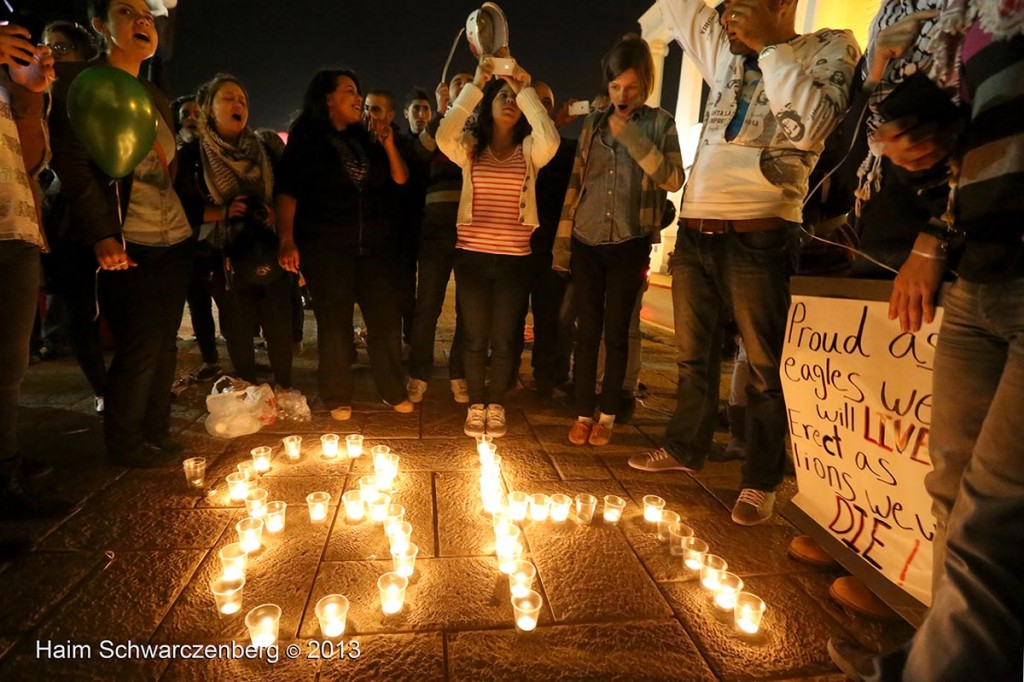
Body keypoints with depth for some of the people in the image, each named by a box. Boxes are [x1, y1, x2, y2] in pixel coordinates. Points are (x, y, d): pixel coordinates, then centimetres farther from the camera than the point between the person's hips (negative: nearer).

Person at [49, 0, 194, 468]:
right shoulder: (78, 81, -2)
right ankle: (125, 444, 13)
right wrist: (103, 234, -19)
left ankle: (156, 433, 19)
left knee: (164, 345, 7)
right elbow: (71, 162, -10)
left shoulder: (157, 98, 19)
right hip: (126, 244, -6)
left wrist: (194, 219, 14)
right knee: (139, 347, -5)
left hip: (173, 241, 6)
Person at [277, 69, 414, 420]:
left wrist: (388, 144, -4)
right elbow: (287, 192, -4)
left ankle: (393, 390, 16)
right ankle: (337, 398, 14)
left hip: (374, 245, 4)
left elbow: (400, 179, 11)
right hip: (326, 248, -3)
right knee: (334, 323, 0)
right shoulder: (306, 140, 3)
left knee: (386, 317, 2)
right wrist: (287, 240, -15)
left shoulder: (367, 138, 14)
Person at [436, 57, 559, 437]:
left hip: (514, 259, 0)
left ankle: (496, 406, 22)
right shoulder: (471, 147, 6)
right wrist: (475, 85, -11)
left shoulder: (529, 150, 6)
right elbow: (444, 136, -15)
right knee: (475, 338, 5)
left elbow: (550, 140, -16)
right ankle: (476, 405, 21)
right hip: (471, 255, 0)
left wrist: (527, 91, -8)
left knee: (504, 339, 6)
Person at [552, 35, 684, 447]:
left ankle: (608, 415, 16)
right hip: (586, 242, 2)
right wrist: (562, 241, 6)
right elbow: (575, 183, 10)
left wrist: (631, 137, -16)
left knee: (616, 332, 2)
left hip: (629, 245, -2)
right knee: (587, 330, 3)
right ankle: (584, 413, 13)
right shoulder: (593, 123, 10)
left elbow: (674, 180, -10)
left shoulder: (659, 122, 3)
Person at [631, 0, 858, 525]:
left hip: (757, 236, -5)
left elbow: (813, 124, -15)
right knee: (694, 355, 15)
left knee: (764, 364, 1)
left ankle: (761, 483, 13)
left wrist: (768, 47, -9)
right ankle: (684, 448, 31)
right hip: (694, 231, 6)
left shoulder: (830, 48, 4)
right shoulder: (726, 56, 18)